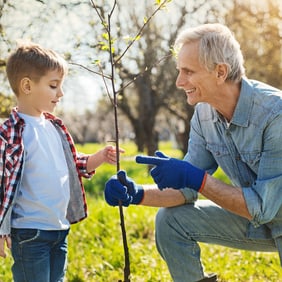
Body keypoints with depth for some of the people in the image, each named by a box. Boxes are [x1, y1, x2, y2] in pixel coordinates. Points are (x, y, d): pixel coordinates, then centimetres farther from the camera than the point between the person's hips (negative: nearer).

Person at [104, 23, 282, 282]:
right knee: (170, 220, -5)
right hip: (255, 215, 6)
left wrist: (197, 179, -34)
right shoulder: (204, 115, -8)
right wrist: (138, 194, -17)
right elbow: (188, 188, -1)